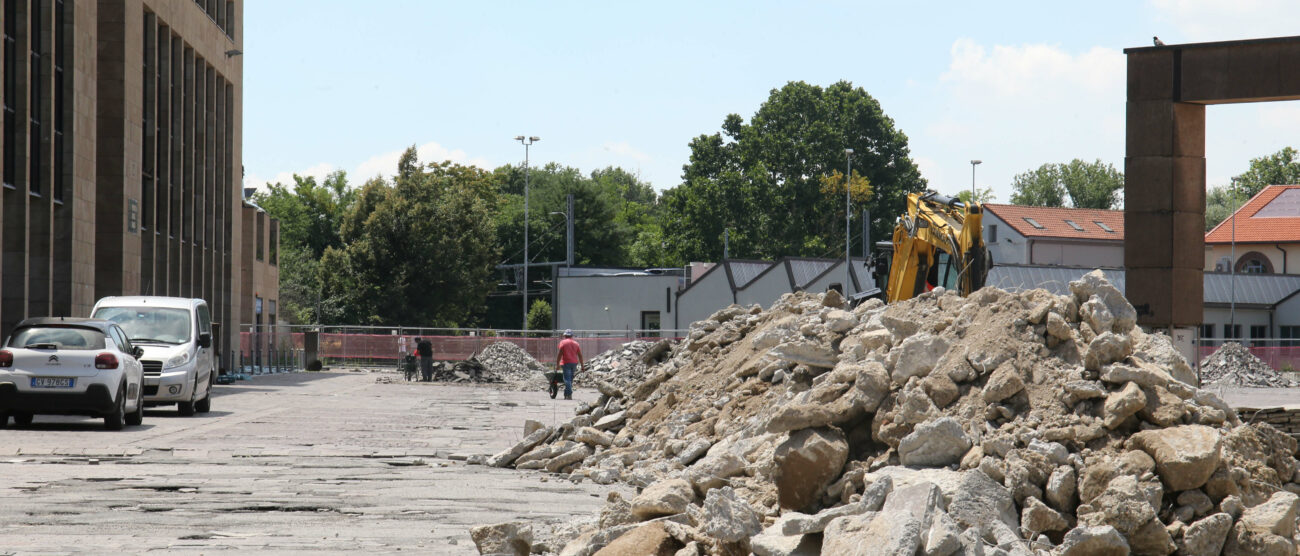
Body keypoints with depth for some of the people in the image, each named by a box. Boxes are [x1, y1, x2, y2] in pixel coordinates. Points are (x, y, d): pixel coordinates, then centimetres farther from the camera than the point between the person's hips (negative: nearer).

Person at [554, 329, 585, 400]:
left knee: (567, 379, -6)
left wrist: (557, 364, -4)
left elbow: (560, 354, -8)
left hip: (566, 363, -5)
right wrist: (582, 366, 13)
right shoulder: (576, 343, 11)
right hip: (574, 363, 5)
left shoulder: (563, 342, -2)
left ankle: (569, 395, -17)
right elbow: (580, 355, 10)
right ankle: (566, 394, 20)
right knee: (570, 379, 14)